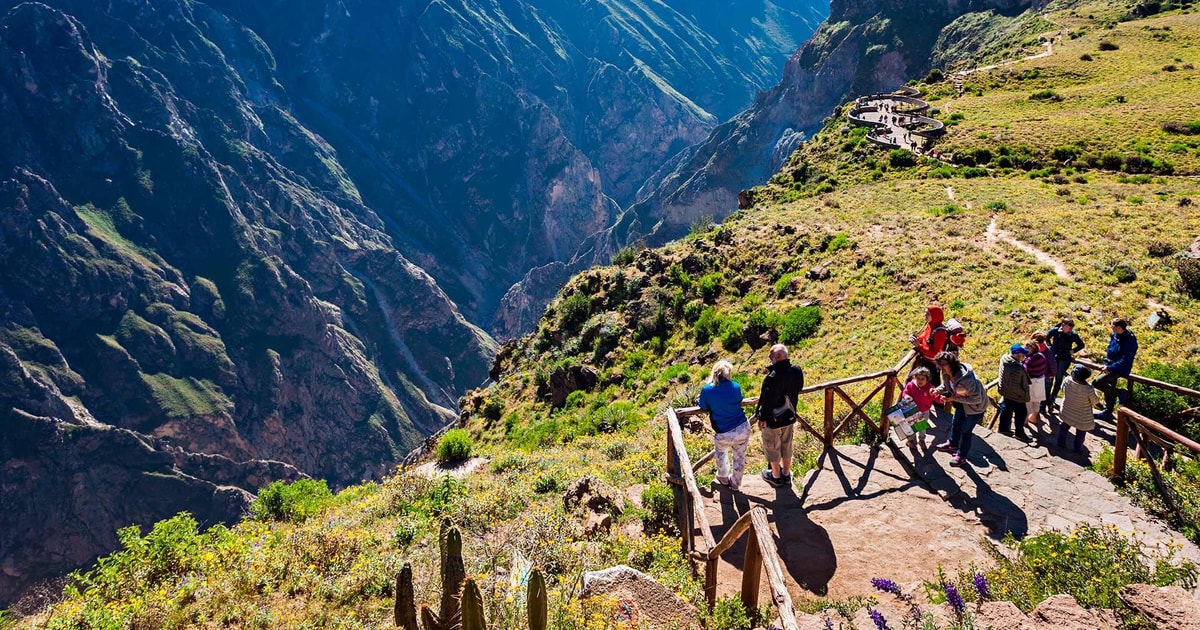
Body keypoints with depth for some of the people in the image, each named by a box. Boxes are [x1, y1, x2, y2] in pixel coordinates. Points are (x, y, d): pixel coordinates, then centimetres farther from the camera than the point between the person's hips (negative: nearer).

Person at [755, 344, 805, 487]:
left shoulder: (772, 377, -35)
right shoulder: (797, 371, -14)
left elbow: (767, 401, -25)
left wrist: (762, 419, -10)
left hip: (773, 420, -6)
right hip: (789, 417, 6)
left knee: (772, 448, 17)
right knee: (786, 446, 24)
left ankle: (776, 476, 35)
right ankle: (786, 474, 41)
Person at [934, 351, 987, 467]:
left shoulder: (966, 379, -42)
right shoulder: (946, 374, -16)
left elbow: (976, 399, -33)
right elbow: (945, 387, 5)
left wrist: (955, 398, -33)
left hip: (976, 406, -8)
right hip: (962, 403, 8)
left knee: (965, 430, 2)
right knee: (955, 423, 25)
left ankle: (961, 457, 20)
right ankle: (952, 444, 51)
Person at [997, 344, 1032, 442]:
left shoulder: (1004, 358, -14)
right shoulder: (1016, 369, -39)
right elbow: (1015, 387, -32)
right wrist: (1024, 395, -17)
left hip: (1006, 393, 8)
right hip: (1016, 397, -8)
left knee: (1006, 411, 26)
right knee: (1021, 414, 15)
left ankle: (1004, 428, 44)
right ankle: (1020, 433, 32)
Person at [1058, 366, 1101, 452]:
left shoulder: (1067, 381, -24)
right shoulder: (1088, 389, -35)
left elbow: (1063, 389, 0)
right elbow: (1096, 401, -17)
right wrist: (1093, 391, -2)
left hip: (1067, 412, 4)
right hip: (1081, 417, -4)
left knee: (1064, 426, 28)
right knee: (1081, 432, 21)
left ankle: (1061, 442, 41)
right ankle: (1077, 448, 35)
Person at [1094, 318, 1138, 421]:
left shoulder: (1129, 340, -25)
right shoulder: (1114, 335, -1)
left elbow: (1125, 360, -26)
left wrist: (1110, 368, -25)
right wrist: (1106, 364, 3)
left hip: (1120, 369, -8)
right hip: (1111, 367, 9)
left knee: (1097, 383, -17)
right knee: (1109, 390, 18)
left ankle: (1120, 393, 0)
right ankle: (1107, 413, 33)